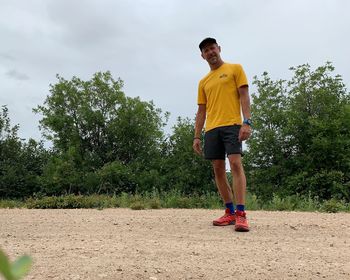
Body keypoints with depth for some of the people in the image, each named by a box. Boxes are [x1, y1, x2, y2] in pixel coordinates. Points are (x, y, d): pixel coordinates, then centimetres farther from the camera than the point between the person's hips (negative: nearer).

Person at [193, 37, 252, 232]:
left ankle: (241, 214, -19)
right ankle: (230, 212, 10)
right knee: (218, 169, 2)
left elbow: (244, 96, 0)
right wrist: (197, 136, 11)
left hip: (232, 125, -5)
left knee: (235, 163, -17)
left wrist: (247, 122, -14)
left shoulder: (235, 68, 10)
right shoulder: (203, 82, 22)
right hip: (211, 129, 5)